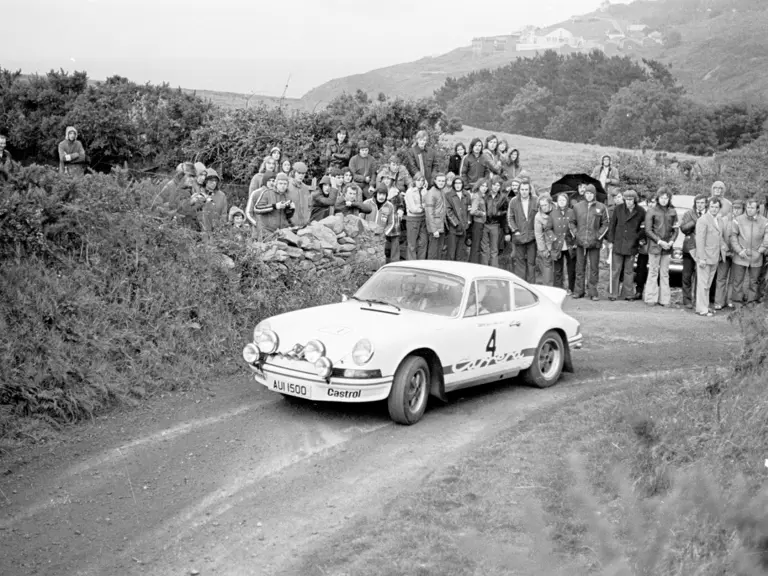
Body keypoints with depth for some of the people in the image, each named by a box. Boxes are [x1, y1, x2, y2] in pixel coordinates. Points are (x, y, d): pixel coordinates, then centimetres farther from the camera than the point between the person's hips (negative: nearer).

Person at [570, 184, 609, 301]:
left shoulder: (601, 207, 1)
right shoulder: (577, 207, 7)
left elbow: (605, 224, 5)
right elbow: (572, 222, 15)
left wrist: (599, 235, -4)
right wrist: (575, 234, 3)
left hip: (594, 243, -2)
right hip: (580, 243, 2)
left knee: (594, 268, 2)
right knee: (580, 267, 6)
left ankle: (593, 292, 8)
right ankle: (579, 290, 14)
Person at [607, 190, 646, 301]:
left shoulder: (640, 212, -1)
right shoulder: (618, 208, 0)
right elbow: (612, 225, 4)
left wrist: (638, 236, -3)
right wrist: (610, 240, 1)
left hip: (632, 245, 0)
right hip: (618, 244, 0)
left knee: (629, 271, 7)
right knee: (616, 270, 2)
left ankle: (628, 294, 14)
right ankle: (613, 293, 8)